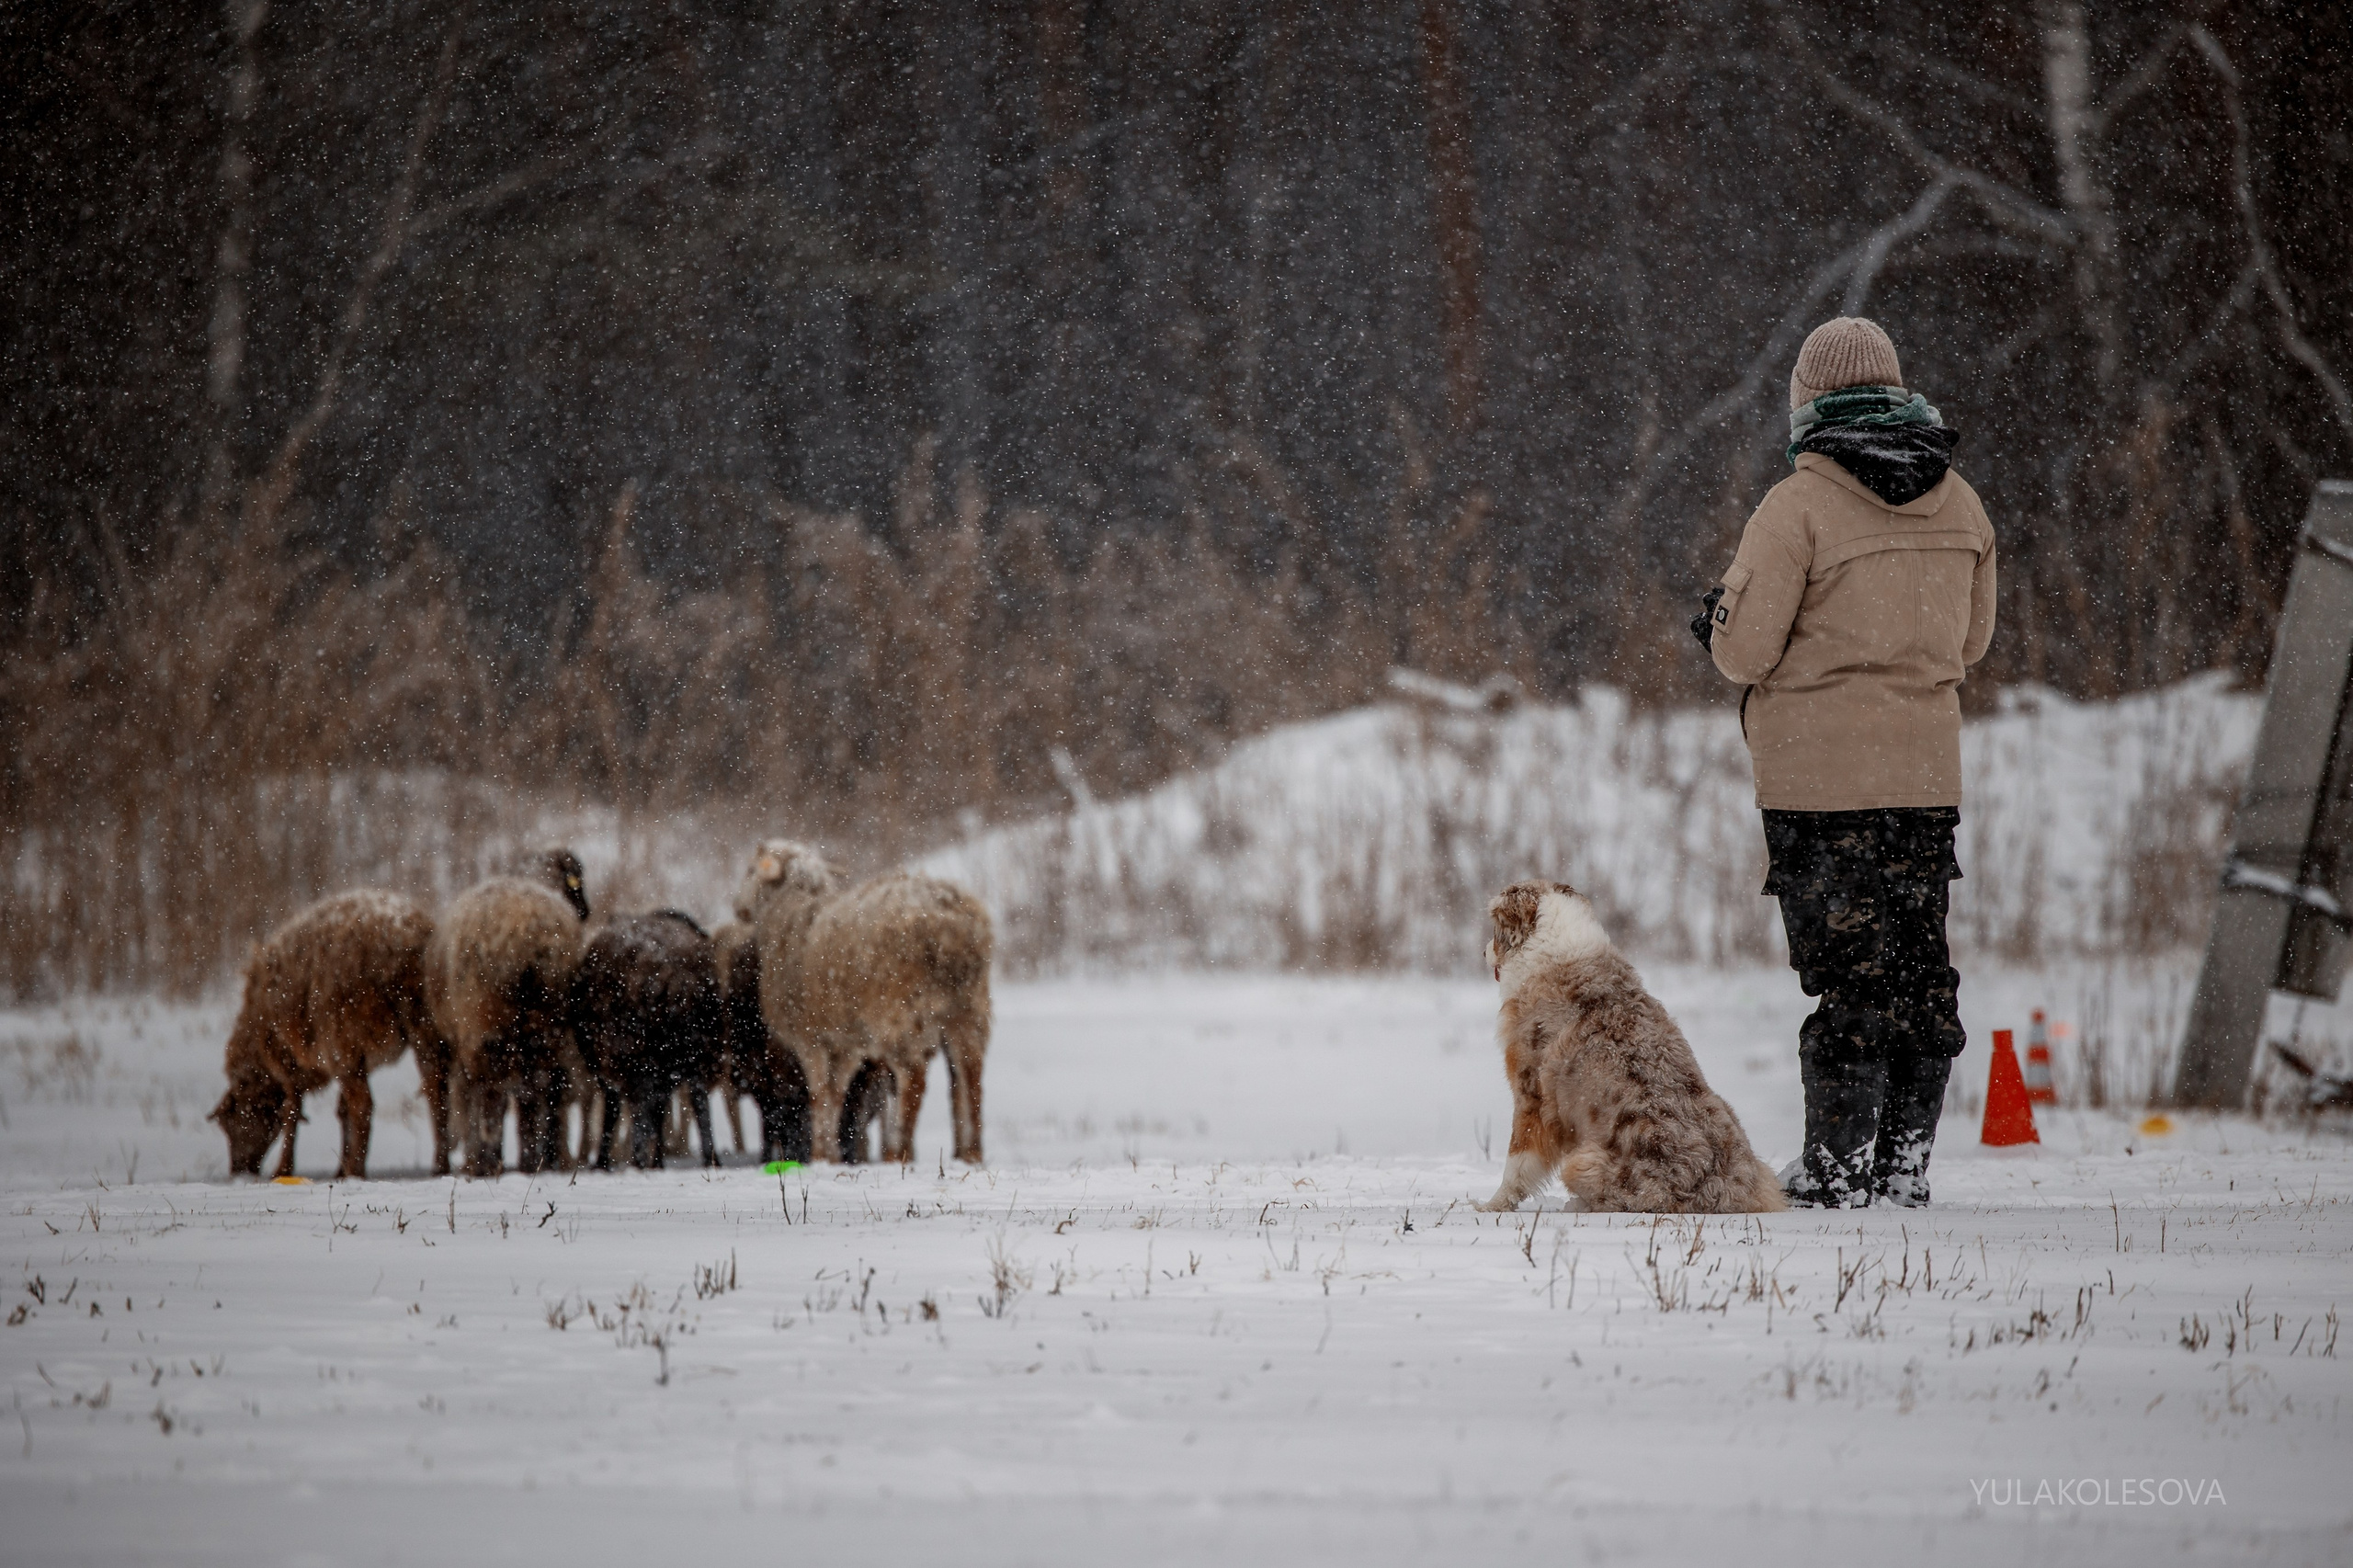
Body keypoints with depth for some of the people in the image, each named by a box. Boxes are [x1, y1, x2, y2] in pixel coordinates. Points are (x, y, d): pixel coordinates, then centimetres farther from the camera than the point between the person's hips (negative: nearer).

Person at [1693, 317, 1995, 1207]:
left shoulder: (1797, 507, -13)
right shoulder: (1957, 504, 5)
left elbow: (1746, 653, -11)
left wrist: (1717, 625, 10)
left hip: (1818, 777, -5)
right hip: (1927, 774, 5)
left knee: (1843, 972, -2)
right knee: (1919, 967, 11)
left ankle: (1839, 1165, 0)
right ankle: (1907, 1158, 15)